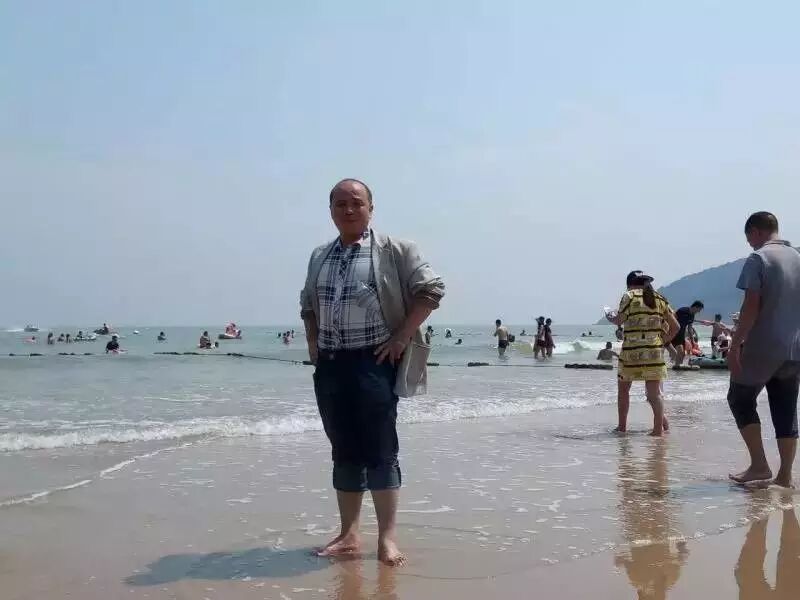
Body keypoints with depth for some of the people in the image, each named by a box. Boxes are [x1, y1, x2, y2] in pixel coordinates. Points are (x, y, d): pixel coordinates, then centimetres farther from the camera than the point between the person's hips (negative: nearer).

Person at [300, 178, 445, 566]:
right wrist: (312, 341, 12)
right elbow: (308, 303, 27)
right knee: (343, 451, 9)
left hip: (374, 361, -5)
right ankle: (348, 535, 17)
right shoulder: (319, 257, 15)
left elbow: (430, 290, -7)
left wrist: (401, 337, -12)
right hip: (329, 365, 5)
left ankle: (387, 538, 1)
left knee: (379, 449, -5)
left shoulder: (394, 250, -2)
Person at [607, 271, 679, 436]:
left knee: (623, 387, 13)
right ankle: (659, 426, -7)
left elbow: (619, 320, -5)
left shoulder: (630, 296, -2)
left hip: (632, 350, -3)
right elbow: (675, 326, 9)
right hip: (655, 350, 3)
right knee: (654, 391, 3)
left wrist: (611, 317, 16)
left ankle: (622, 426, 17)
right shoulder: (660, 299, 11)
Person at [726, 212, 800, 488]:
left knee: (740, 400, 8)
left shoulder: (758, 259, -9)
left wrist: (735, 345, -13)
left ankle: (759, 465, 1)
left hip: (762, 348, -6)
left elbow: (751, 307, -16)